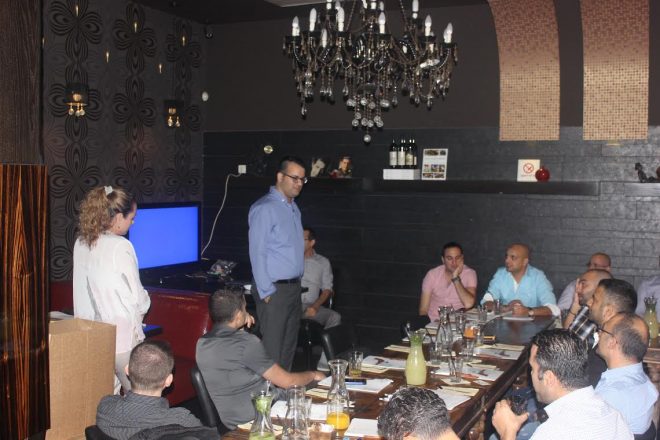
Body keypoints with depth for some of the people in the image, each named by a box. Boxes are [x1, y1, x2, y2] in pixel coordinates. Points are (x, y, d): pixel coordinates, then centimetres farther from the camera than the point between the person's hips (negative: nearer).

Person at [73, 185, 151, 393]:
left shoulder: (81, 244, 5)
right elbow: (136, 295, -11)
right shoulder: (120, 246, -16)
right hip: (122, 335, -7)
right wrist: (142, 307, 10)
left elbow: (84, 289, 13)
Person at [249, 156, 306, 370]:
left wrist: (296, 285, 14)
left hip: (293, 287, 8)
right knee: (272, 350, -5)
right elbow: (257, 253, -15)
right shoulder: (264, 209, -13)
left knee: (289, 348, 14)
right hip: (275, 289, -8)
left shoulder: (293, 208, 14)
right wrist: (267, 292, -16)